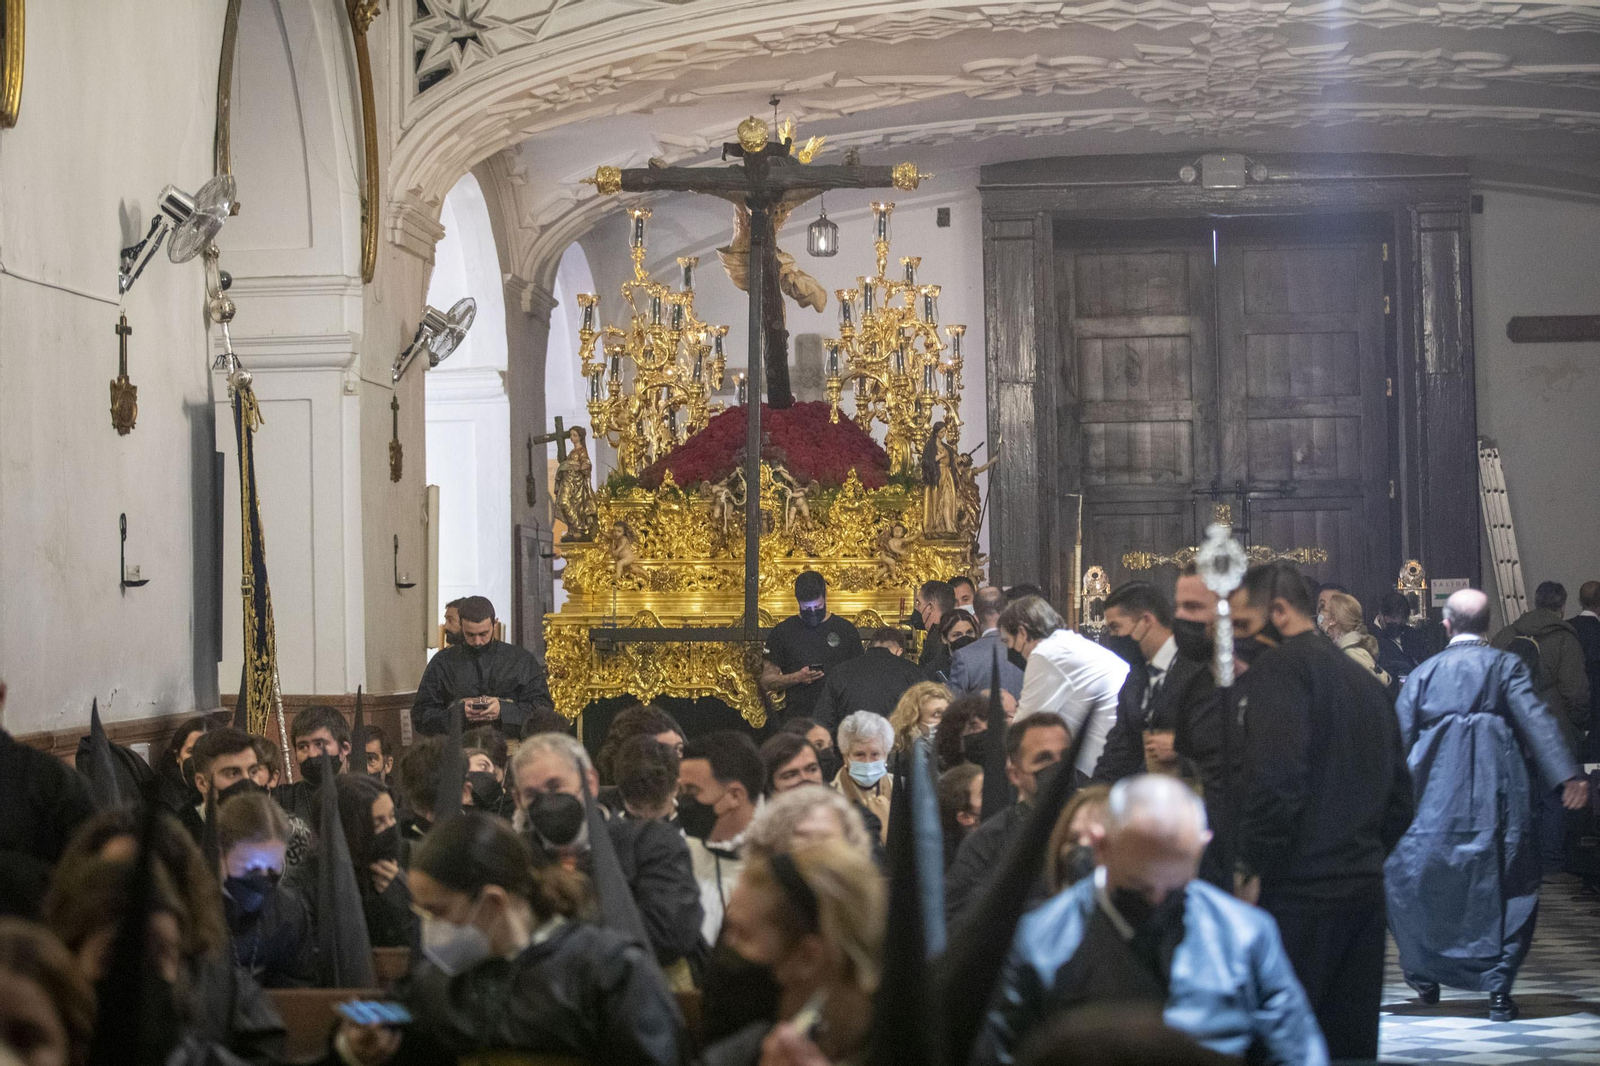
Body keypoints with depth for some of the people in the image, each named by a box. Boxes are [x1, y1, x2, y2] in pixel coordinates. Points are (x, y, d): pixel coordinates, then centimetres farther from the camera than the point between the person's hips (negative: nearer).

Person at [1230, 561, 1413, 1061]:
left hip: (1297, 893, -8)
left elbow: (1275, 779, -20)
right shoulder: (1365, 680, 19)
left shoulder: (1278, 667, -7)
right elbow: (1400, 797, 22)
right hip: (1365, 891, 8)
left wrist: (1253, 871, -13)